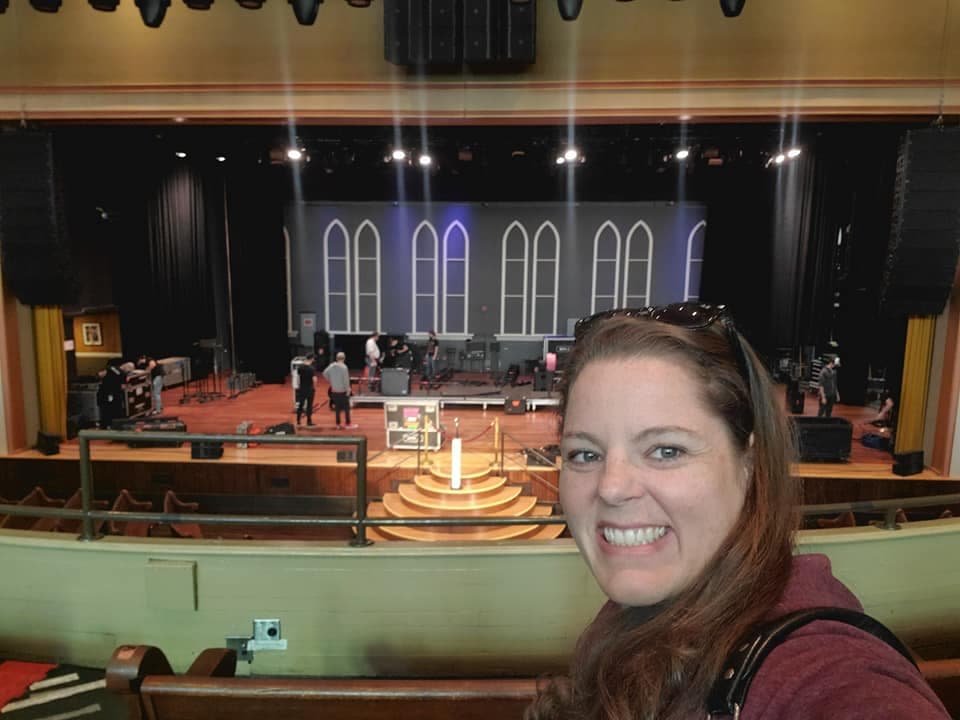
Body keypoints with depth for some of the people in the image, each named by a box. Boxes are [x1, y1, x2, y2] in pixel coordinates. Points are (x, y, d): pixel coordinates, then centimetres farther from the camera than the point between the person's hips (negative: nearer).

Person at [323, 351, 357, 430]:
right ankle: (348, 424, 9)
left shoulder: (331, 366, 0)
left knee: (337, 408, 13)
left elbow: (325, 373, 10)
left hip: (334, 390, 5)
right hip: (343, 391, -5)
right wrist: (348, 389, -10)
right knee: (346, 408, 5)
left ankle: (338, 424, 18)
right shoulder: (343, 367, -17)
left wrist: (330, 380, 18)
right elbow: (345, 379, -18)